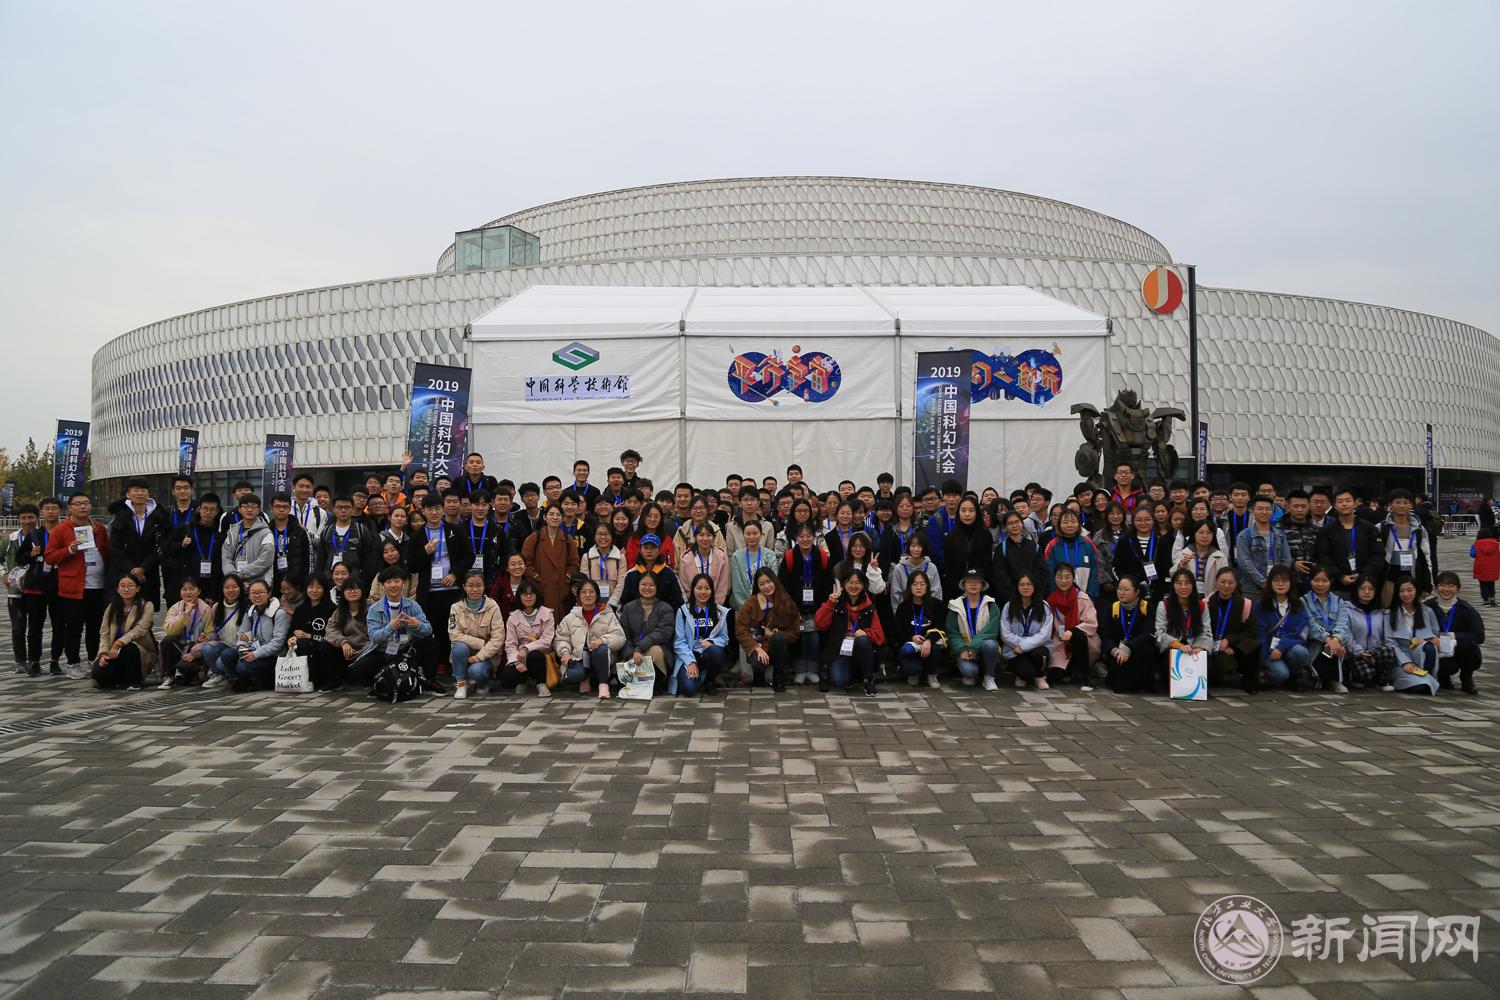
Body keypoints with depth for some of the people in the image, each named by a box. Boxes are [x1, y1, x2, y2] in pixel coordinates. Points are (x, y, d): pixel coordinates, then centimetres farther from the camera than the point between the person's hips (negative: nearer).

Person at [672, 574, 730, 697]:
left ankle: (710, 680, -5)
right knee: (689, 688, -28)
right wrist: (691, 662, -17)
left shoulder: (720, 612, 8)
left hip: (710, 654, 2)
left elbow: (724, 638, 5)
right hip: (689, 655, -2)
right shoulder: (683, 611, 1)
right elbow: (680, 641, -4)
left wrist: (711, 642, -18)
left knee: (715, 650, -36)